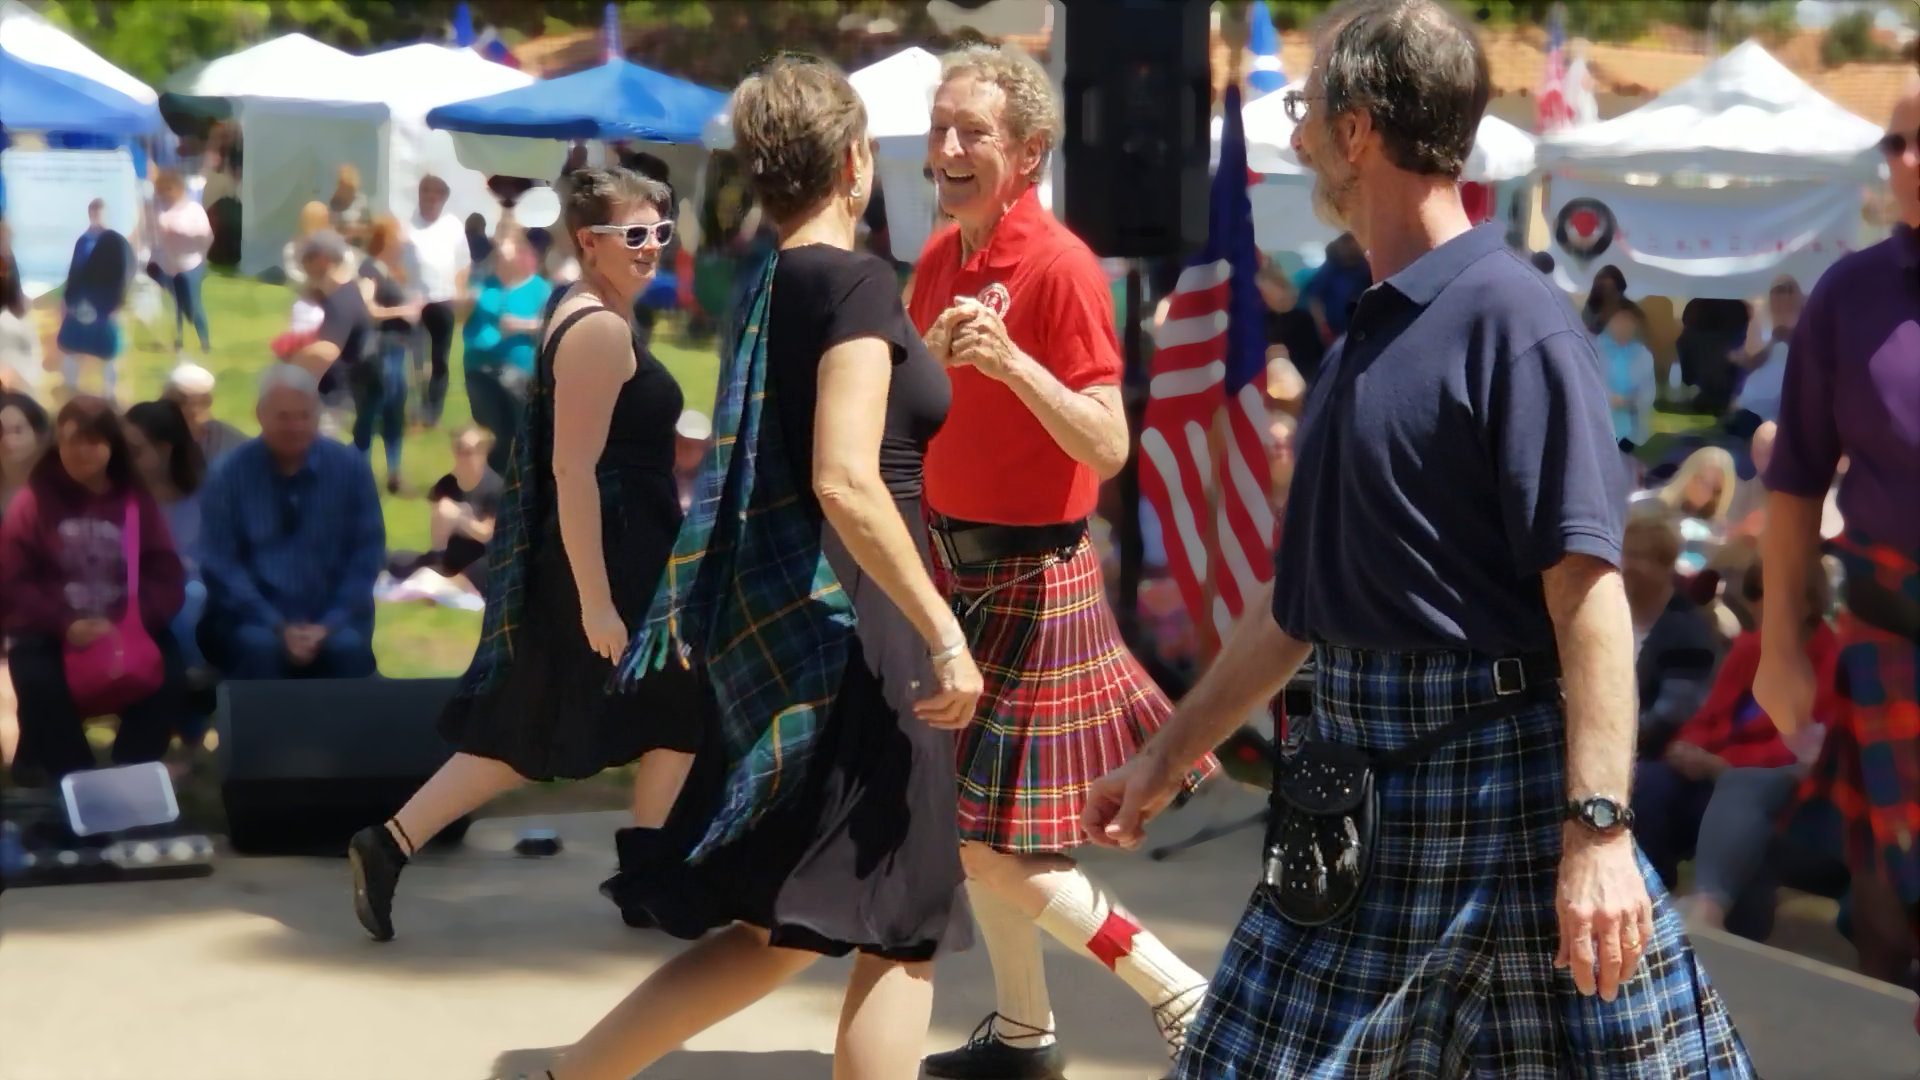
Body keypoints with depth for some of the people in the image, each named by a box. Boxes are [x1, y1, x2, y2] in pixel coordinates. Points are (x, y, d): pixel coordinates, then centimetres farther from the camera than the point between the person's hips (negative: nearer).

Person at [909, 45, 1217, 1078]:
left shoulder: (1059, 266, -18)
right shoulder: (940, 257, 6)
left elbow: (1108, 448, -24)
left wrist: (1011, 361, -35)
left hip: (1031, 576, -8)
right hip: (959, 565, 8)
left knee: (997, 844, -6)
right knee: (968, 824, 14)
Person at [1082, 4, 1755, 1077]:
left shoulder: (1514, 322, -12)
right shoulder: (1363, 337, 14)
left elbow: (1590, 596, -19)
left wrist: (1598, 830, -26)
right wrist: (1169, 758, 25)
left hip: (1502, 780, -8)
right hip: (1356, 788, 8)